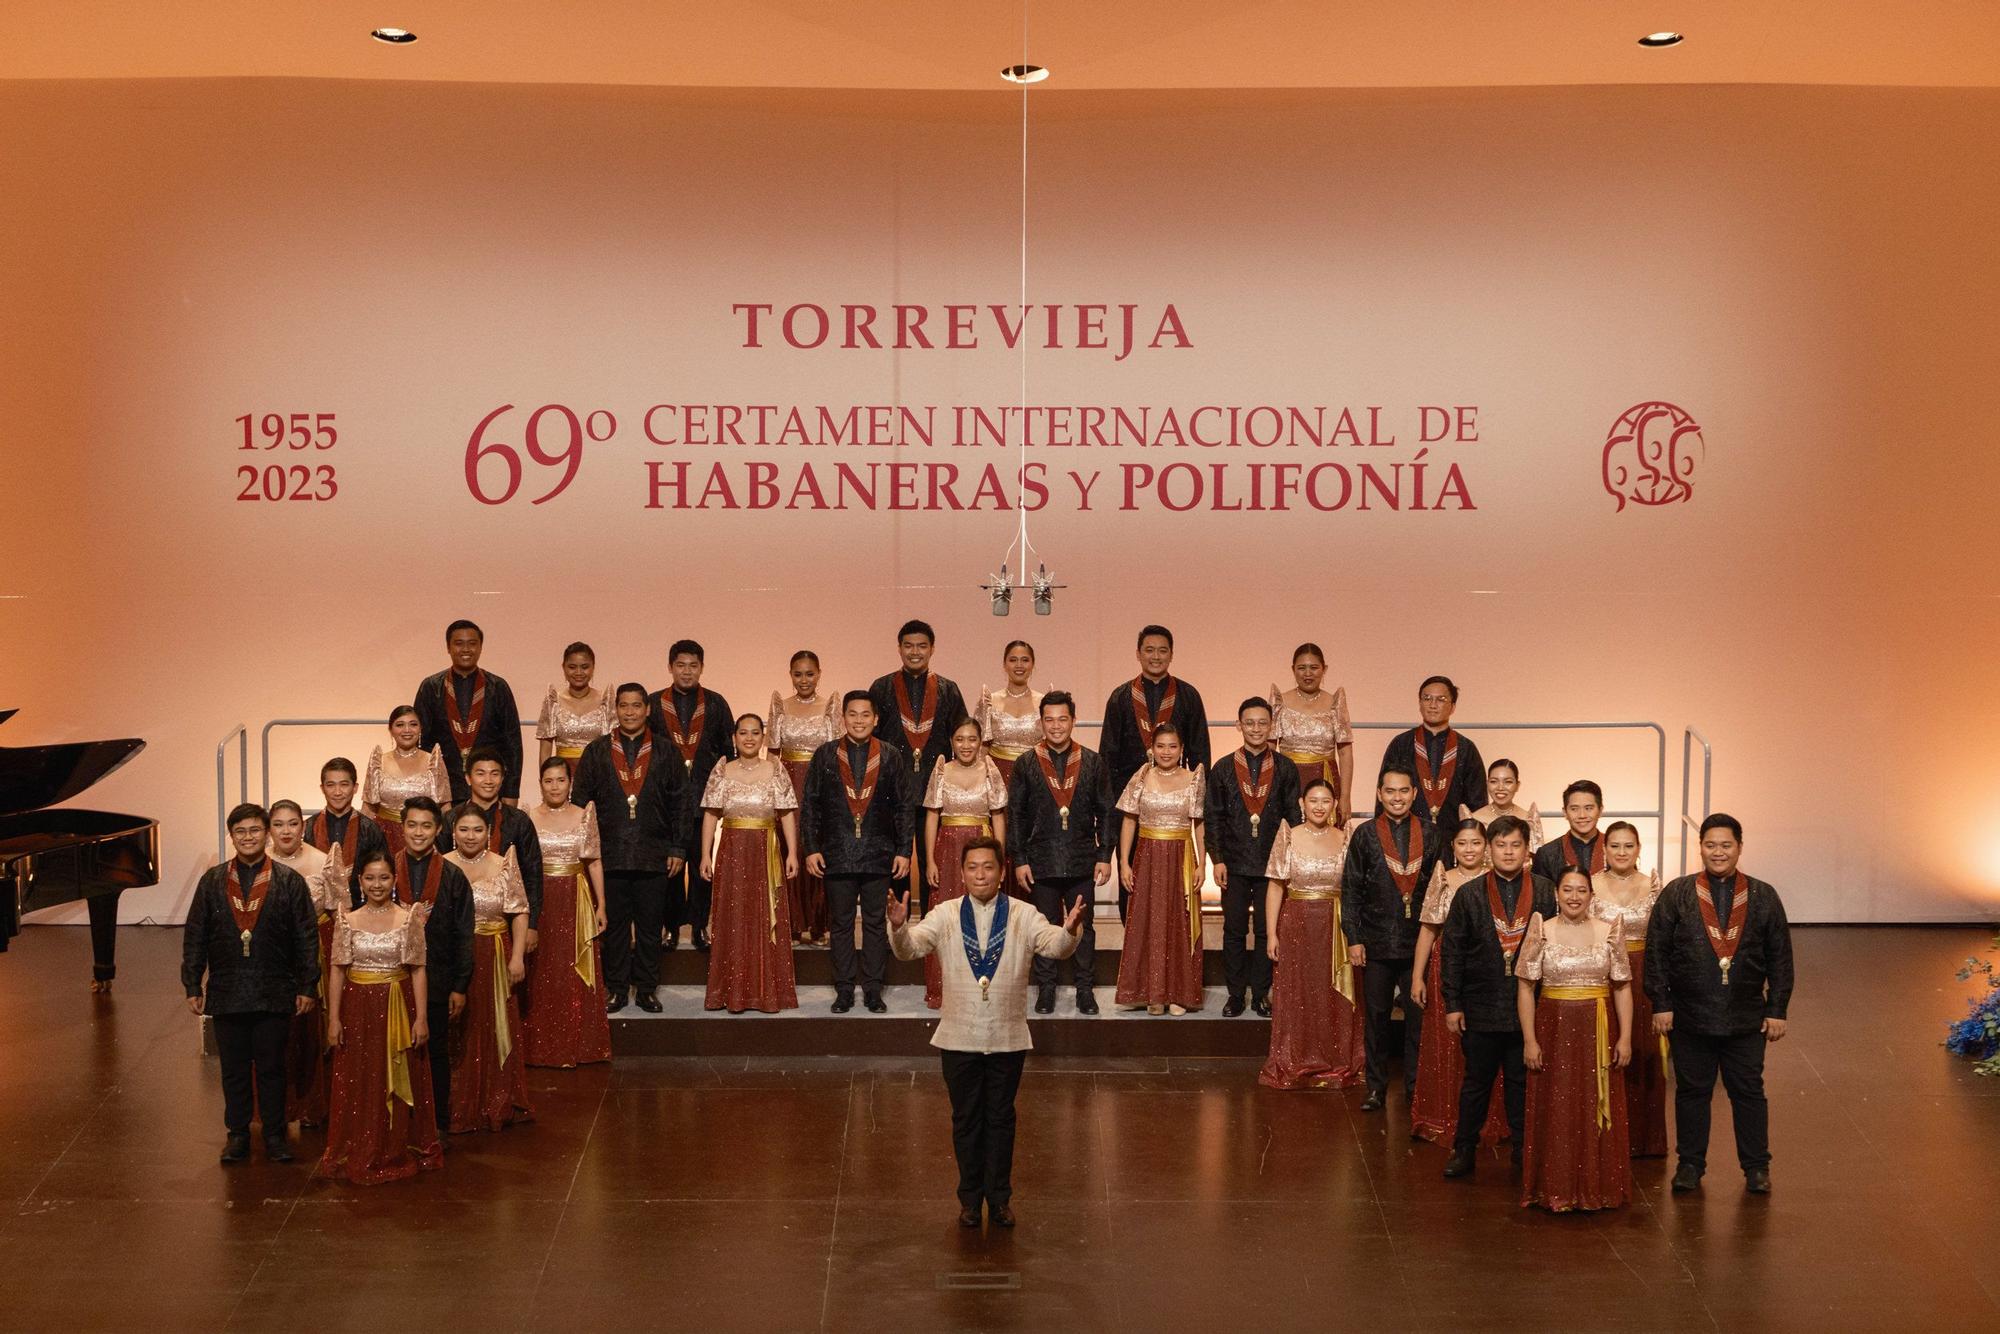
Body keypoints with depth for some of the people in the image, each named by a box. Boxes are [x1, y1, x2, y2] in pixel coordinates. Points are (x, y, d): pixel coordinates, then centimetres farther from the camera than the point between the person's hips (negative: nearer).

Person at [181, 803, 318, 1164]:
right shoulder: (212, 881, 4)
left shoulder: (289, 881, -1)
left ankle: (275, 1135, 17)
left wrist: (307, 986, -2)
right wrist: (192, 986, 3)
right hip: (227, 993, 2)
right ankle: (237, 1133, 21)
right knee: (234, 1068, 9)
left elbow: (307, 937, 1)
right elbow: (194, 936, 7)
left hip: (274, 994, -1)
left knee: (272, 1067, 6)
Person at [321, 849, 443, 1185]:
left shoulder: (408, 919, -2)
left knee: (399, 1082, 6)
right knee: (359, 1084, 6)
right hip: (358, 1009, 1)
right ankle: (359, 1155, 18)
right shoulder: (348, 921, 1)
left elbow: (418, 970, -3)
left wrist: (421, 1017, -7)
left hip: (398, 1009, -1)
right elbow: (338, 971, 1)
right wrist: (334, 1018, -4)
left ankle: (400, 1153, 19)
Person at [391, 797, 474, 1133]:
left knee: (436, 1055, 8)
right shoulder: (387, 872, 2)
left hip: (437, 983, -1)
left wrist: (460, 987, -4)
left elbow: (463, 937, 0)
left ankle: (438, 1125, 18)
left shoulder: (453, 877, 0)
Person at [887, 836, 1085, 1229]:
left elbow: (1055, 945, -17)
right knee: (965, 1119, 11)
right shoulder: (945, 916, -2)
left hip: (1007, 1039, 0)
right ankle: (970, 1197, 22)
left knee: (1000, 1118, 10)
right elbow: (911, 947, -12)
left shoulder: (1024, 917, -4)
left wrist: (1070, 930, -41)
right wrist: (899, 927, -35)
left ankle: (1000, 1197, 21)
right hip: (958, 1039, 0)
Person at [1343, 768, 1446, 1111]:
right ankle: (1376, 1085, 17)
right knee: (1376, 1016, 7)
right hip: (1376, 944, 0)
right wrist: (1354, 939, -4)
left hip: (1419, 942, 0)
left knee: (1419, 1015, 3)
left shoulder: (1430, 834, 4)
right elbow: (1351, 890, 1)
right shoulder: (1365, 835, 1)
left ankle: (1416, 1085, 14)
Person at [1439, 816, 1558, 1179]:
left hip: (1529, 1008, 0)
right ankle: (1464, 1149, 19)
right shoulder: (1469, 894, 1)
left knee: (1523, 1081, 9)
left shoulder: (1545, 892, 1)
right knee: (1476, 1080, 9)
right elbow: (1452, 951, 2)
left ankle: (1524, 1149, 21)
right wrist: (1452, 1004, -2)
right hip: (1481, 1008, 0)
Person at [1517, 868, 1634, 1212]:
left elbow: (1622, 987, 3)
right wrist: (1529, 1040, -7)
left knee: (1596, 1112, 6)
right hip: (1554, 1029, -1)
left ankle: (1598, 1188, 18)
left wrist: (1625, 1037, -3)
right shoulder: (1541, 932, -1)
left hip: (1598, 1032, 1)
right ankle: (1556, 1190, 14)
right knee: (1555, 1113, 4)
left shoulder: (1609, 931, 2)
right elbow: (1526, 987, -1)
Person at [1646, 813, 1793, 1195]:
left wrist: (1776, 1010, 1)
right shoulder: (1676, 894, 0)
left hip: (1746, 1018, 1)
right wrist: (1661, 1003, -5)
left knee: (1748, 1091, 8)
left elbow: (1780, 958, 5)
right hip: (1689, 1016, 0)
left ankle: (1756, 1167, 20)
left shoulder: (1763, 897, 3)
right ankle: (1690, 1163, 20)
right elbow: (1656, 951, 0)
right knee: (1692, 1090, 8)